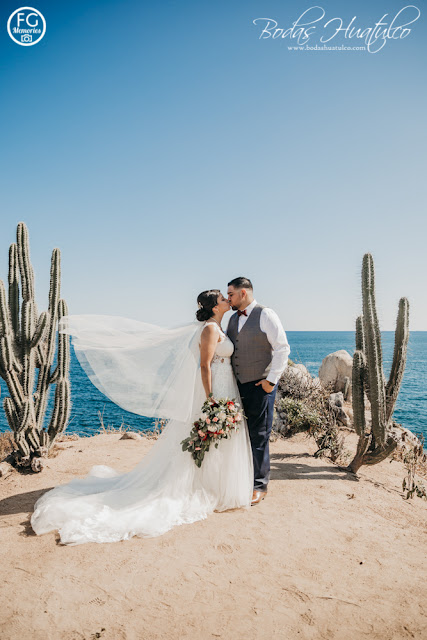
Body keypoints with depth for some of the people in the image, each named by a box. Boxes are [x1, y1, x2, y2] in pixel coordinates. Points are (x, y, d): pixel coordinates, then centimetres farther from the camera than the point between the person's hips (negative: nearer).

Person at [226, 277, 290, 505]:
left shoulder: (266, 315, -8)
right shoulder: (233, 318, 14)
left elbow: (282, 348, -11)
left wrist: (271, 380, -13)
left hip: (260, 386, -6)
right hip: (237, 385, 7)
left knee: (259, 436, 1)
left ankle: (259, 486, 15)